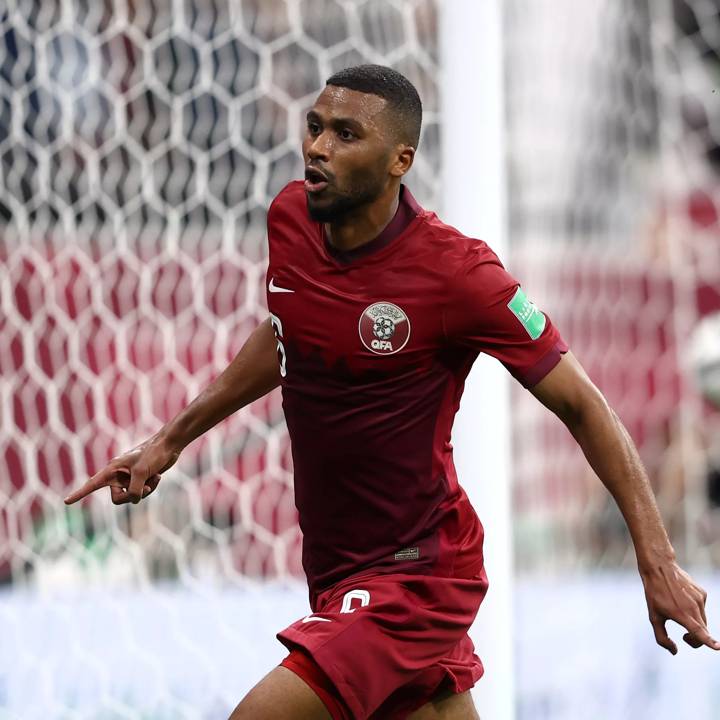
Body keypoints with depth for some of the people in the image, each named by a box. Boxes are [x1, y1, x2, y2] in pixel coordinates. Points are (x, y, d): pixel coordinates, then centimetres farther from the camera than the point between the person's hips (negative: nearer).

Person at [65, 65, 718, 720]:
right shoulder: (291, 218, -1)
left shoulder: (457, 272, -20)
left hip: (414, 574, -7)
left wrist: (658, 562, -18)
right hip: (332, 565, 7)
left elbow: (582, 406, -13)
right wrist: (172, 439, 22)